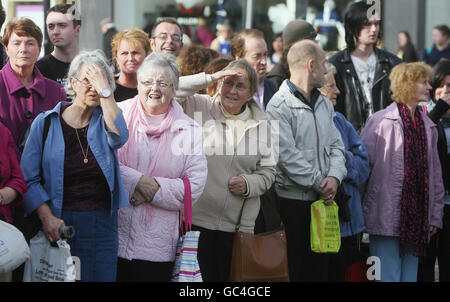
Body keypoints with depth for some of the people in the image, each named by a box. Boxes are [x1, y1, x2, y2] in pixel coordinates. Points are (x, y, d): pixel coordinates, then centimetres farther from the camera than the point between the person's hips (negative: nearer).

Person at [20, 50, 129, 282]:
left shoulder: (104, 120, 7)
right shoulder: (46, 122, 2)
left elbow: (119, 138, -18)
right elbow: (28, 178, 0)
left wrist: (105, 91, -18)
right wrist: (47, 217, -12)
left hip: (102, 225, 1)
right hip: (58, 224, -1)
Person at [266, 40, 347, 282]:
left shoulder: (324, 104, 14)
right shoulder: (280, 106, -11)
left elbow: (336, 145, 12)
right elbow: (287, 155, -17)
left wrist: (334, 177, -8)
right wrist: (319, 183, -13)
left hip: (323, 200, 7)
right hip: (292, 200, -7)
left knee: (320, 269, 11)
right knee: (293, 271, -3)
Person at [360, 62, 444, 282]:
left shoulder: (428, 126, 14)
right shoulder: (381, 122, -5)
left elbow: (434, 174, 17)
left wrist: (435, 216, 14)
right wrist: (361, 213, -6)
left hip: (417, 219, 6)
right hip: (387, 218, -6)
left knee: (410, 275, 9)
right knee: (387, 276, -5)